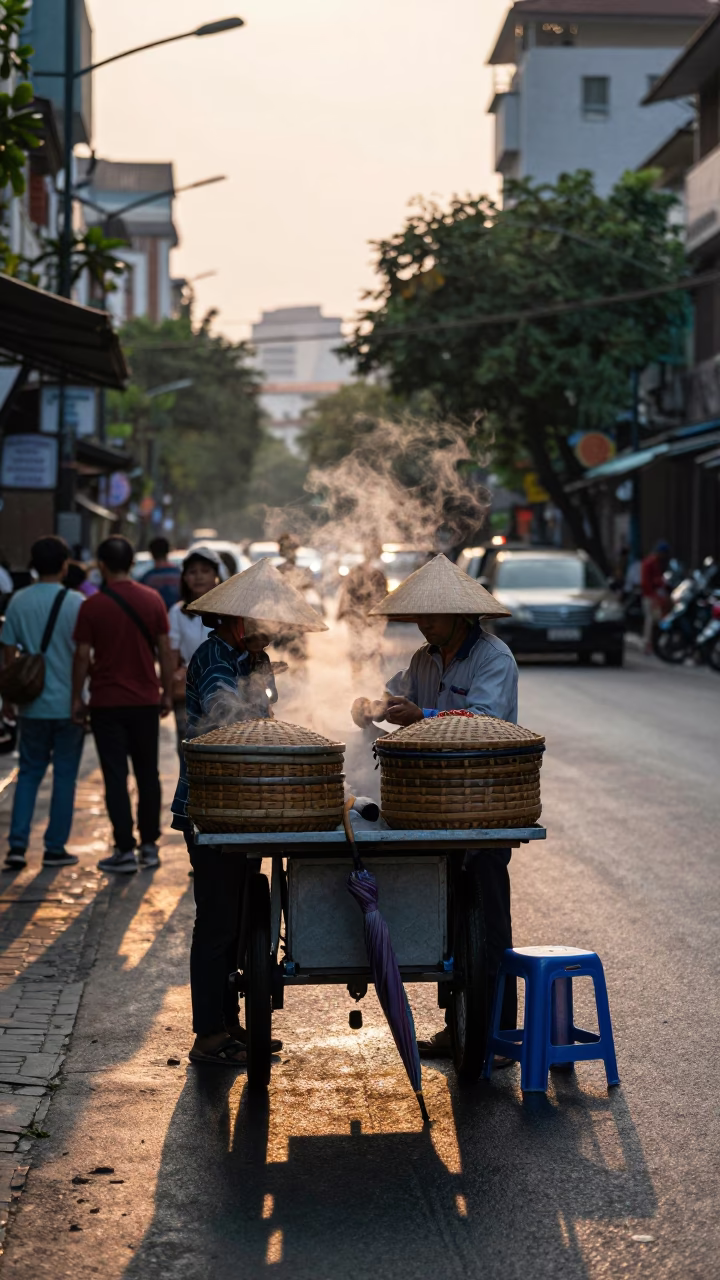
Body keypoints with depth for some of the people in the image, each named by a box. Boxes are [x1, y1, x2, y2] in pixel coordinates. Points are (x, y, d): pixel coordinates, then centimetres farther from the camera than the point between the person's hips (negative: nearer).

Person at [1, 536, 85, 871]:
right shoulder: (75, 602, -9)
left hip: (33, 704, 3)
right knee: (64, 776, 7)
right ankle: (55, 848, 9)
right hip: (69, 703, -3)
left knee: (29, 773, 13)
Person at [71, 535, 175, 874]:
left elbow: (83, 656, -8)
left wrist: (77, 697, 2)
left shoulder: (93, 606, -9)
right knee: (148, 774, 13)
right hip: (146, 700, 3)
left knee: (116, 777, 1)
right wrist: (167, 693, 9)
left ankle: (125, 851, -2)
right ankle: (149, 846, 18)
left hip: (107, 703, -3)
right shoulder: (152, 599, -1)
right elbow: (164, 650, 1)